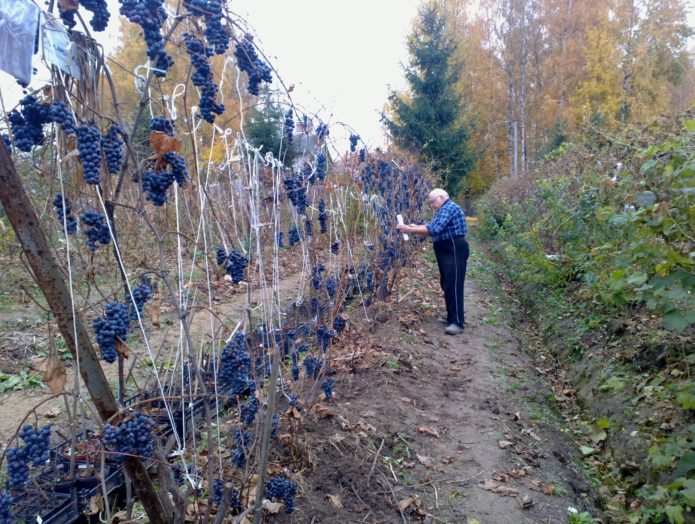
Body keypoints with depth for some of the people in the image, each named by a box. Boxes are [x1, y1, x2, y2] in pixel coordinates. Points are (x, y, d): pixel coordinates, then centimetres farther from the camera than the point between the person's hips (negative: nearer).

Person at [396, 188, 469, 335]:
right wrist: (414, 227, 0)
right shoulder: (443, 210, 20)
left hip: (454, 251, -11)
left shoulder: (449, 208, -15)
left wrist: (410, 229, -25)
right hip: (446, 251, 11)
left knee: (454, 286, -12)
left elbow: (434, 229, -26)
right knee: (447, 285, 13)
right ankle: (451, 317, 21)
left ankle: (458, 322, -11)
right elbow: (432, 226, 15)